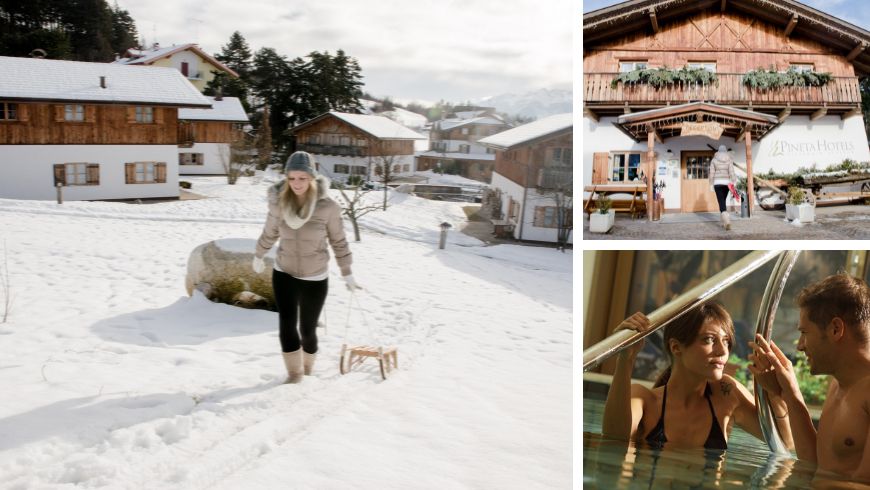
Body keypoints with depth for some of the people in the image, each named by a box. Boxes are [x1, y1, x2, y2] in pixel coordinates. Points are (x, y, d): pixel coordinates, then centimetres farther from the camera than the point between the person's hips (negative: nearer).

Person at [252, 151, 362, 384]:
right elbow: (269, 233, 8)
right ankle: (294, 373, 12)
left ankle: (307, 370, 35)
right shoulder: (279, 203, -11)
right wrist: (258, 256, 23)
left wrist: (347, 274, 1)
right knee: (286, 325, -11)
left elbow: (338, 241, -4)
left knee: (307, 330, 7)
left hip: (315, 278, -1)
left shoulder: (327, 206, -17)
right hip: (284, 274, 1)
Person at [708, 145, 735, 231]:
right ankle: (723, 221, 26)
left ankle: (727, 221, -31)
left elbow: (712, 173, -2)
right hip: (726, 182, 2)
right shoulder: (729, 160, 2)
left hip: (717, 183, -2)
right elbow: (731, 172, -7)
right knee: (723, 201, 21)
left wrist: (711, 185, 3)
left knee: (721, 203, -10)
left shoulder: (714, 160, 0)